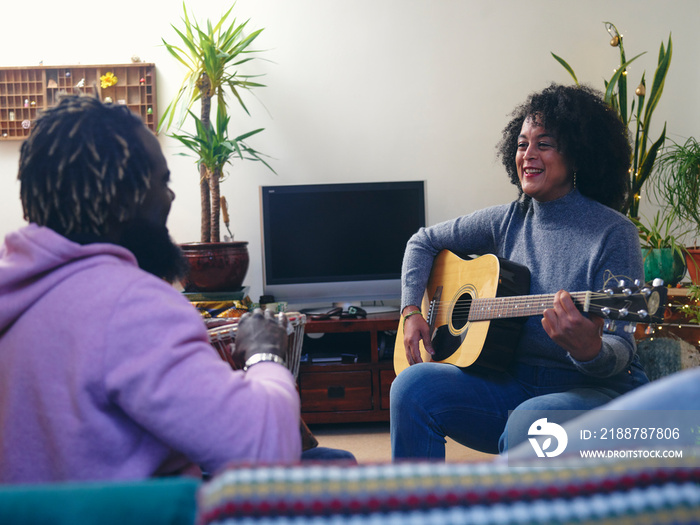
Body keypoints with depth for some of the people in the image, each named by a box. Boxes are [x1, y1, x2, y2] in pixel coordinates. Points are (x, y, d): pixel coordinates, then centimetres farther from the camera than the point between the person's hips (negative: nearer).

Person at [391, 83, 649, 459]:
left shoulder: (613, 233, -9)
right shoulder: (507, 221, 7)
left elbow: (620, 351, -13)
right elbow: (424, 241, 19)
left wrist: (589, 350, -38)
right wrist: (412, 311, 4)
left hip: (594, 389, -4)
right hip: (513, 382, 5)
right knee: (412, 385, -21)